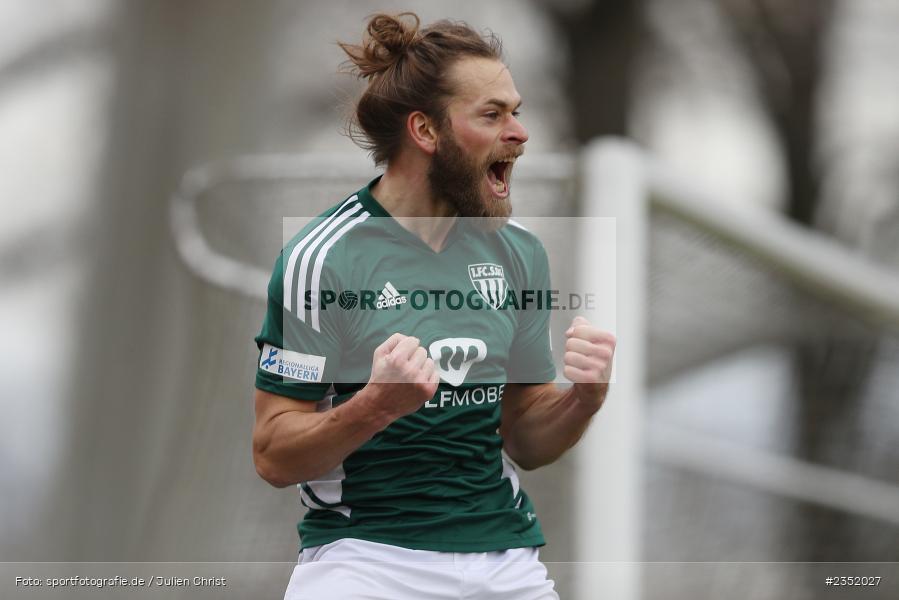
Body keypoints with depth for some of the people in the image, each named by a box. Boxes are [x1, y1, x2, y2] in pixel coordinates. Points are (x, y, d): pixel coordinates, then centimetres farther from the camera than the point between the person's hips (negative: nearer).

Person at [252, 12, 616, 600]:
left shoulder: (519, 252, 8)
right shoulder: (321, 257, -8)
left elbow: (525, 442, 14)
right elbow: (274, 457, -9)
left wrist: (584, 397, -6)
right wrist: (377, 405, -25)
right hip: (366, 551, -5)